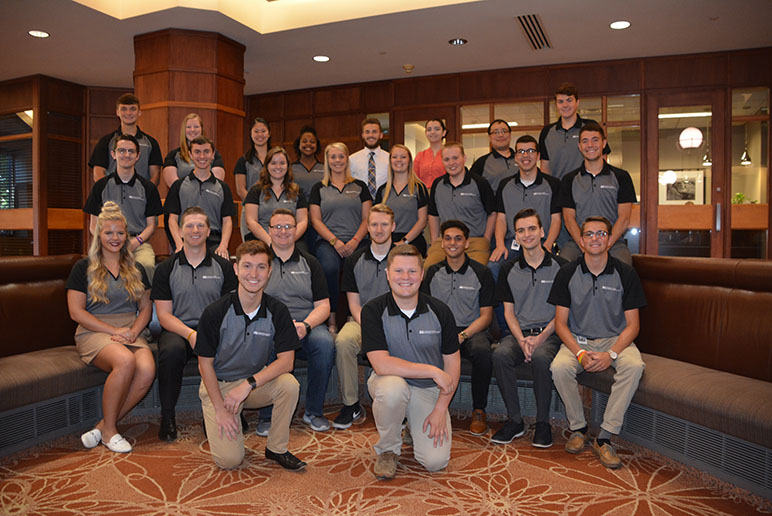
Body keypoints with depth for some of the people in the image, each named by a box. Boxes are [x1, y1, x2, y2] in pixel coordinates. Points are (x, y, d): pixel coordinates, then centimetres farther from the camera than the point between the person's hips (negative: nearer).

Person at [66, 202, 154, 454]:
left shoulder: (136, 270, 18)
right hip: (94, 332, -3)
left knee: (147, 368, -30)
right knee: (125, 360, -36)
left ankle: (104, 425, -14)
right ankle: (109, 431, -16)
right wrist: (114, 331, -12)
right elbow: (76, 312, -1)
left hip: (131, 332, 3)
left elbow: (146, 307, 16)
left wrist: (134, 330, -6)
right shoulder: (84, 268, 7)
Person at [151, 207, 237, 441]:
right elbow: (164, 315, 2)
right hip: (178, 330, 0)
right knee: (172, 351, -34)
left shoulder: (223, 267, 9)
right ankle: (167, 415, -12)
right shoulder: (166, 268, 8)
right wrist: (190, 334, -17)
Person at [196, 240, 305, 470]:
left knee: (289, 384, -30)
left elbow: (286, 361, -14)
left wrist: (249, 384, -26)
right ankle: (213, 419, 18)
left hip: (257, 382, 2)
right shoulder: (215, 312, -16)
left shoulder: (277, 311, -11)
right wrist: (220, 409, -12)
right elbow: (205, 364, -8)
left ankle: (276, 448, -7)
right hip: (218, 385, -2)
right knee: (229, 460, -15)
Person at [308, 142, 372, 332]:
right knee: (330, 267, -35)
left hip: (356, 241, 1)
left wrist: (355, 240, -8)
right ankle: (331, 317, -21)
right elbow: (316, 220, 7)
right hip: (327, 241, 0)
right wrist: (334, 241, -9)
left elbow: (367, 218, 10)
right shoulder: (319, 188, 16)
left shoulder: (360, 186, 17)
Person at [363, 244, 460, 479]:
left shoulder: (439, 311, -7)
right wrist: (433, 371, -22)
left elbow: (452, 362, -1)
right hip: (390, 381, -1)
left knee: (436, 461, -14)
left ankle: (415, 424, 21)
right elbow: (381, 364, -23)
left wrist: (441, 409, -8)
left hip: (429, 389, 2)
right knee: (393, 387, -38)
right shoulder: (373, 310, -14)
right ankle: (388, 449, -7)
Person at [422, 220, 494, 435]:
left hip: (472, 331, -2)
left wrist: (462, 335, -17)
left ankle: (479, 411, -13)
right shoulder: (433, 272, 10)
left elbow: (486, 316, -1)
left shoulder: (481, 273, 2)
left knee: (481, 351, -36)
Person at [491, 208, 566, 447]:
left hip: (549, 333, -2)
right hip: (519, 333, 3)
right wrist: (521, 340, -9)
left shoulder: (560, 266, 2)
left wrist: (540, 338, -13)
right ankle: (515, 420, -15)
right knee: (500, 354, -29)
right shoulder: (510, 269, 11)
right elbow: (509, 311, 9)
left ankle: (543, 423, -16)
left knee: (541, 357, -35)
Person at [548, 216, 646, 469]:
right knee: (559, 367, -30)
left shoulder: (626, 273, -3)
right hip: (578, 340, 0)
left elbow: (632, 324, -3)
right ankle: (578, 427, -6)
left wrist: (611, 354, -20)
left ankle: (604, 437, -22)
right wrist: (580, 353, -18)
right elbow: (561, 322, -2)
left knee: (634, 366, -32)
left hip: (615, 339, 0)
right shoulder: (568, 273, -2)